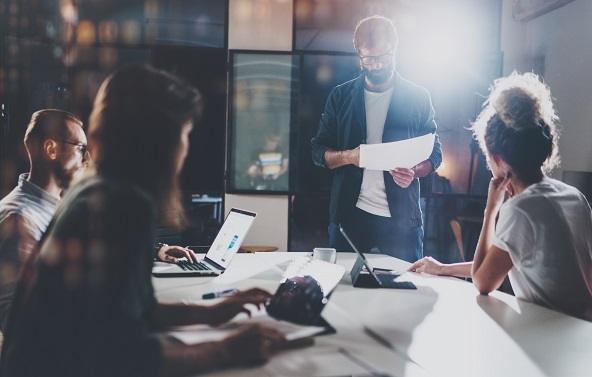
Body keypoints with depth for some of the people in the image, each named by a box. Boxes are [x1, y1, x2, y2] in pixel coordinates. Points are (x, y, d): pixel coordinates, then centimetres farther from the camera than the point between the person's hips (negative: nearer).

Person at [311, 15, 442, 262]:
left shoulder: (418, 98, 3)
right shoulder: (341, 96, 6)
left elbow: (434, 155, 7)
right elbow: (318, 151, 7)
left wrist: (413, 172, -15)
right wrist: (348, 156, -14)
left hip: (402, 220, -1)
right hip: (349, 215, 1)